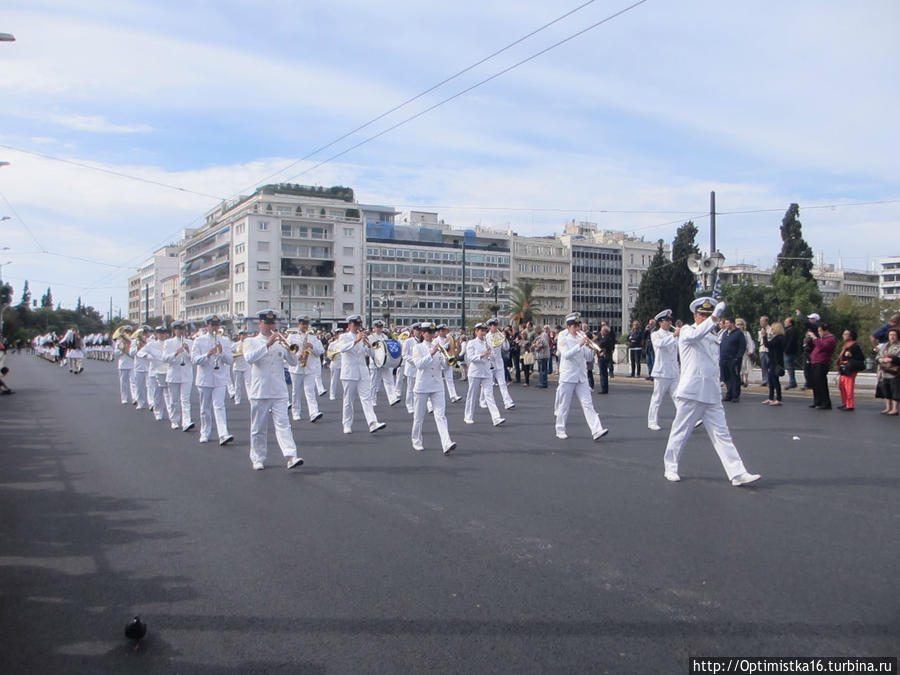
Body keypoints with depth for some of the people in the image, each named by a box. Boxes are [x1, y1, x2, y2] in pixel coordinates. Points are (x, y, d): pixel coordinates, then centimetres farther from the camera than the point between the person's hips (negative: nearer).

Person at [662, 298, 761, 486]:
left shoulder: (713, 338, 20)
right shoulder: (686, 331, -1)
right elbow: (695, 335, -27)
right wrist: (714, 318, -31)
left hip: (711, 396, 6)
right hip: (690, 393, -6)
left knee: (722, 435, 1)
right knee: (680, 432, 3)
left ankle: (737, 474, -3)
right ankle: (670, 468, 18)